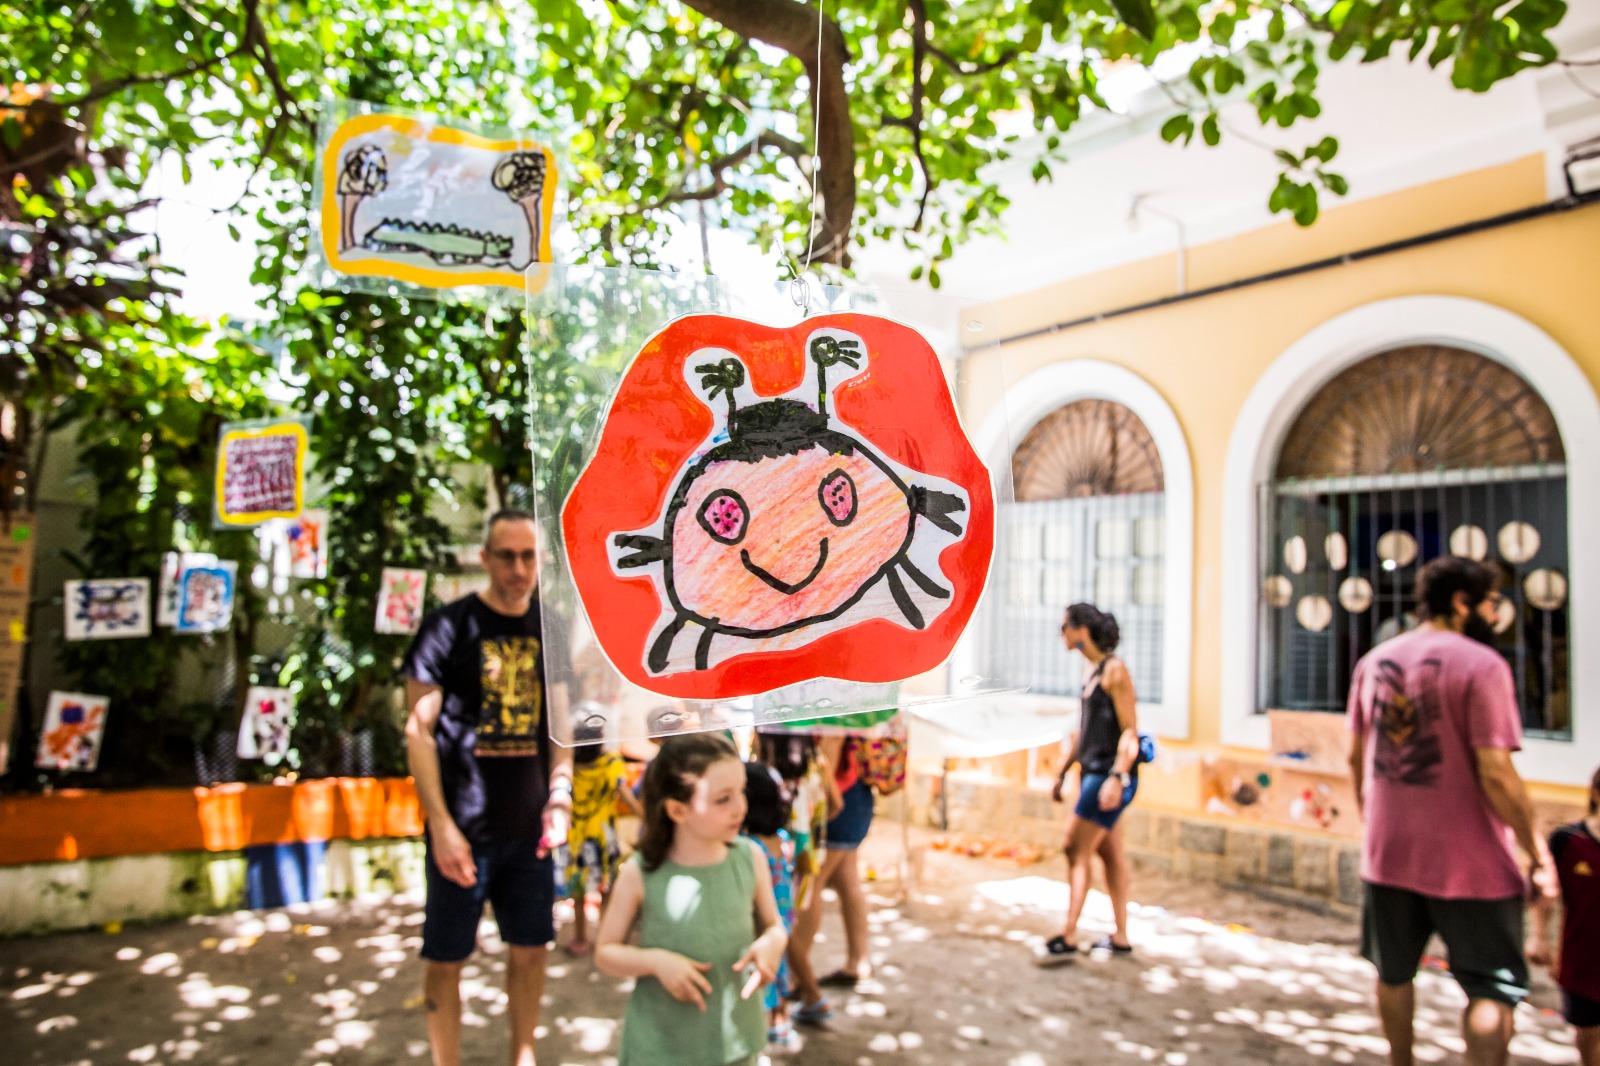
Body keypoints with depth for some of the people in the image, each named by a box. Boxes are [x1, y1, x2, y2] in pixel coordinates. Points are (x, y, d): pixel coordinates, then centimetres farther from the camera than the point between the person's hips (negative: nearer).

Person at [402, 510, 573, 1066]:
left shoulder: (552, 631, 4)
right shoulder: (449, 625, -9)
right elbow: (419, 730, -10)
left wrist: (560, 795, -3)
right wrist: (441, 824, -16)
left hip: (528, 828, 4)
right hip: (463, 826, -4)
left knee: (530, 949, 14)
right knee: (445, 958, 7)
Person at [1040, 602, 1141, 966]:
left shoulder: (1115, 670, -14)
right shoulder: (1092, 669, 12)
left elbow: (1130, 731, -17)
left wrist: (1117, 778, -25)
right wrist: (1063, 773, 19)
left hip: (1109, 776, -9)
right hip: (1093, 772, 9)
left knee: (1075, 849, -7)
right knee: (1111, 854, 13)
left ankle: (1067, 938, -1)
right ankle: (1121, 938, 21)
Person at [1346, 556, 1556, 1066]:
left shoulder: (1373, 662, 4)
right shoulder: (1481, 664, -14)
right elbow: (1495, 774, -19)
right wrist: (1537, 851, -7)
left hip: (1387, 852, 6)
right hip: (1469, 861, -5)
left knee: (1393, 975, 21)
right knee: (1493, 992, 9)